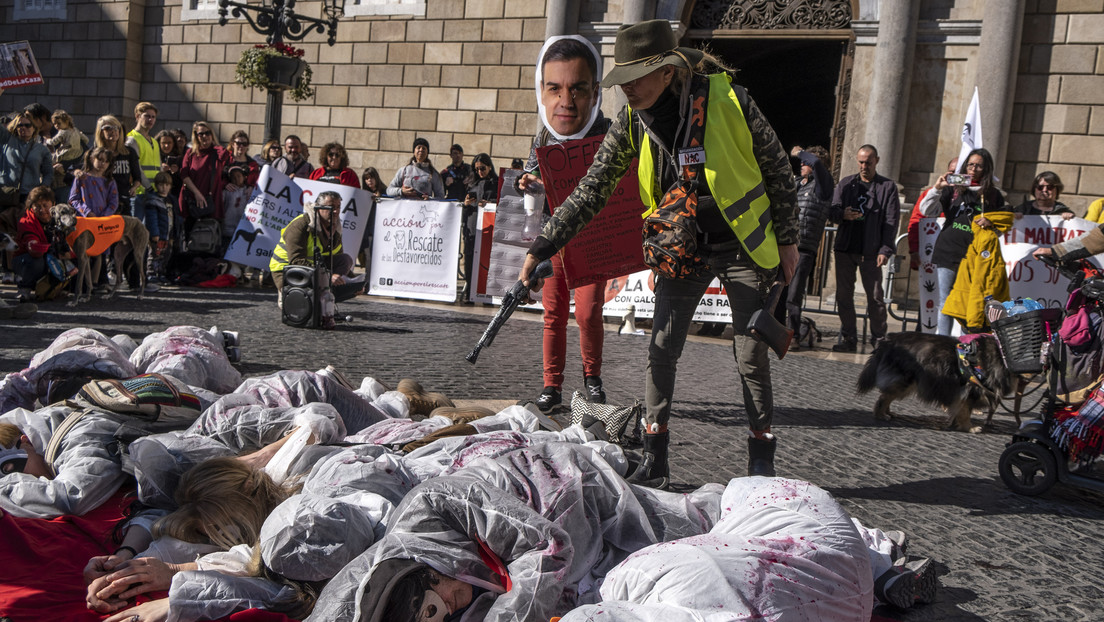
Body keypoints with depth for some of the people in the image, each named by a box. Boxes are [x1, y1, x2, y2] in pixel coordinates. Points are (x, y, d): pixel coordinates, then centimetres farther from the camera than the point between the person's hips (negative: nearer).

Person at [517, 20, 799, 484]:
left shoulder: (727, 98, -18)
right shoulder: (631, 122, -9)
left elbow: (777, 169, -6)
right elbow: (592, 190, -5)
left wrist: (787, 238, -2)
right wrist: (542, 247, -10)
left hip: (744, 247, -3)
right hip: (682, 249, 3)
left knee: (751, 356, 1)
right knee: (661, 349, -3)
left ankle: (761, 461, 18)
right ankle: (654, 458, 10)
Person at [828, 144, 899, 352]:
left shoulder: (887, 187, 5)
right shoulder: (846, 183, 14)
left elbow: (891, 222, 1)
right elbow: (832, 211, 10)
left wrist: (885, 250, -9)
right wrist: (843, 214, -14)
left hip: (871, 251, -3)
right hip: (845, 248, 3)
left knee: (875, 296, -2)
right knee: (843, 295, 3)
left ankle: (878, 339, 9)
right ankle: (848, 338, 12)